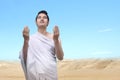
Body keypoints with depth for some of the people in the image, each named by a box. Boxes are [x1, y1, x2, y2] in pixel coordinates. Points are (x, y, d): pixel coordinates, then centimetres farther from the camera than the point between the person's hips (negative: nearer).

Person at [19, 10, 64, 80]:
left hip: (51, 74, 1)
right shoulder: (30, 38, 6)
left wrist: (56, 40, -13)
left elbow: (60, 57, 0)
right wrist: (26, 40, -14)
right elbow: (24, 58, -2)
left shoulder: (54, 37, 7)